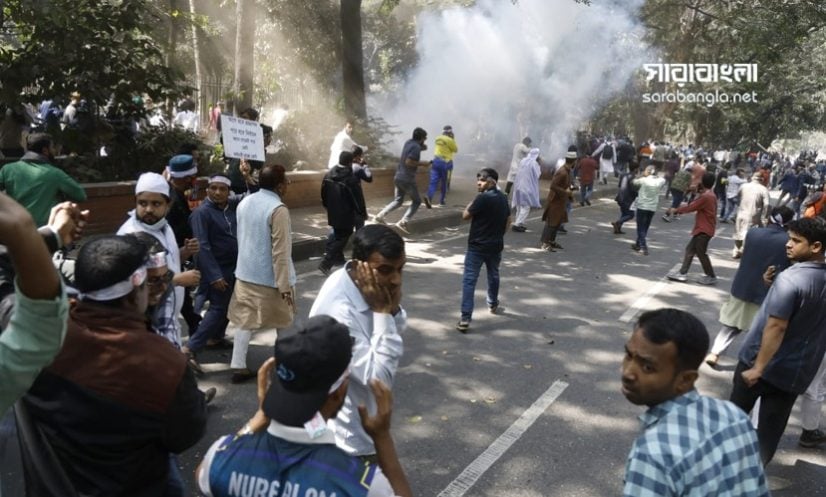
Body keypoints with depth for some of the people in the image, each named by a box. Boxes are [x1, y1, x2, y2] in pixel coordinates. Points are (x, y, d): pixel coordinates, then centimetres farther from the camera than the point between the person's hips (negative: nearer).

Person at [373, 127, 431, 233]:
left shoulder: (409, 142, 11)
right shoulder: (416, 147, -15)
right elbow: (408, 162, -23)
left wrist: (423, 146, 10)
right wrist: (421, 163, -14)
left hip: (398, 177, 8)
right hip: (407, 179, -8)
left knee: (398, 201, 19)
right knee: (416, 201, 8)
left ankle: (380, 216, 7)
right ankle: (403, 222, -3)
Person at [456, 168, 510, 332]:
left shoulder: (483, 198, -19)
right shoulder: (503, 198, 6)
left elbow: (465, 216, -12)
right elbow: (508, 220, 15)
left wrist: (471, 204, 6)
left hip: (477, 246, -7)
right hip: (496, 245, 7)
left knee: (469, 280, -7)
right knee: (493, 276, 26)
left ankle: (465, 319, -13)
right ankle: (493, 305, 46)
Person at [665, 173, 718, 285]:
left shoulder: (705, 197, -20)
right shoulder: (711, 195, 11)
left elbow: (691, 207, -17)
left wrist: (675, 210, -7)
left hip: (704, 230, -10)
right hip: (703, 229, 10)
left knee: (701, 253, -1)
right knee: (690, 249, 9)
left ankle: (711, 276, 10)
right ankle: (682, 273, 10)